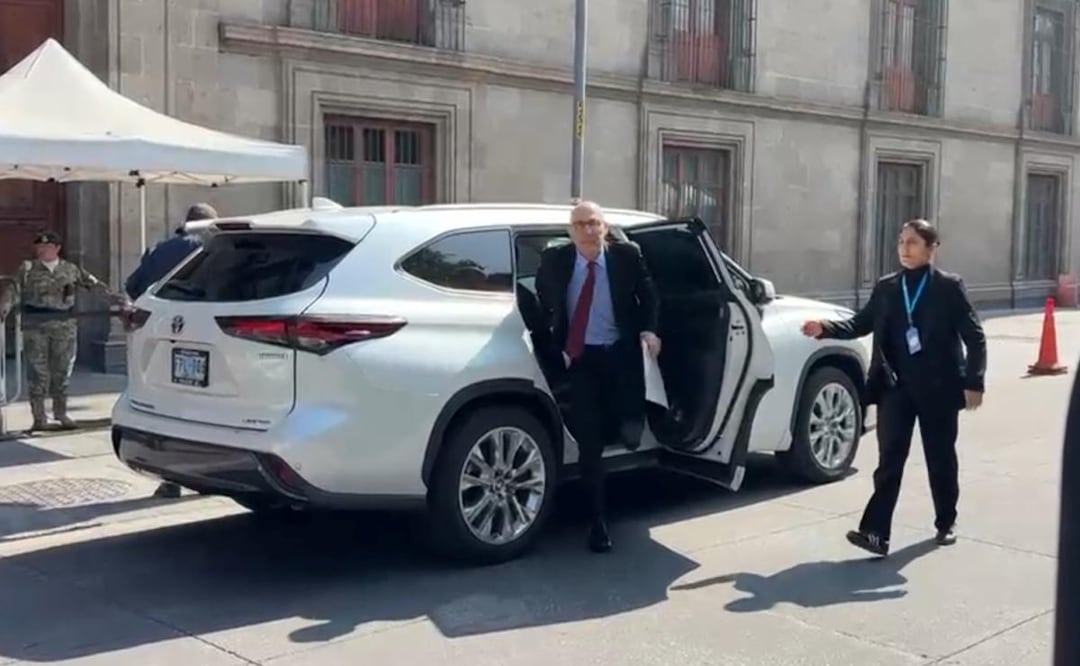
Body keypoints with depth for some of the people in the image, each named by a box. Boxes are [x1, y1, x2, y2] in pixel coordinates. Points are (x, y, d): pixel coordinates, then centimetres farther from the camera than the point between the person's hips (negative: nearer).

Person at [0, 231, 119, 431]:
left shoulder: (70, 269, 10)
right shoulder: (27, 270, 4)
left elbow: (91, 282, 14)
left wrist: (110, 294, 7)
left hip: (64, 325, 2)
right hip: (35, 326, -2)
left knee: (62, 369, 7)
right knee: (37, 370, -1)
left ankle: (61, 412, 21)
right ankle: (39, 416, 6)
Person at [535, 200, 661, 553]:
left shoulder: (627, 255, -3)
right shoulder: (554, 260, -2)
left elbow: (648, 295, 7)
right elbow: (542, 305, 10)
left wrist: (649, 330, -8)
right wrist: (555, 346, 3)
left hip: (621, 353, 0)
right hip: (580, 357, 0)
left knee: (630, 435, -4)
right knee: (589, 443, -3)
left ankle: (620, 424, 36)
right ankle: (598, 521, 11)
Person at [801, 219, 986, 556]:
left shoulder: (949, 287, -3)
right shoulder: (886, 287, 7)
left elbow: (974, 337, -4)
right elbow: (861, 323, 8)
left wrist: (973, 382, -10)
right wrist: (826, 328, -9)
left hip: (938, 388, -2)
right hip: (896, 387, 2)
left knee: (941, 459, 12)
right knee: (889, 460, -5)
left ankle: (946, 523, 32)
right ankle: (876, 532, -11)